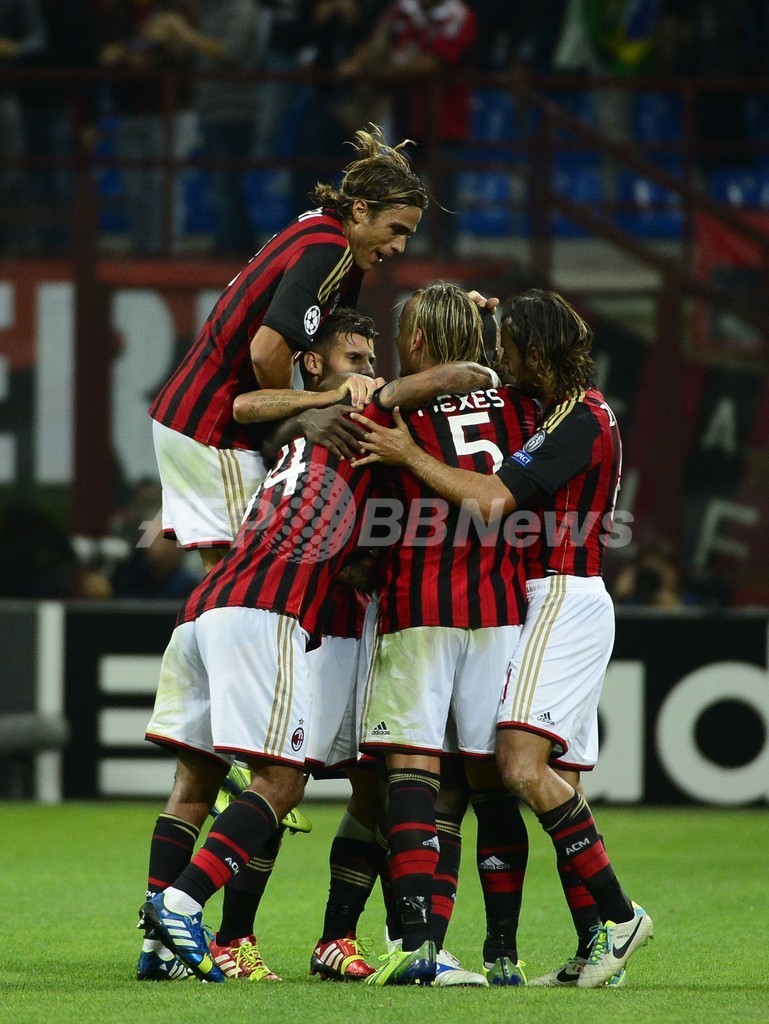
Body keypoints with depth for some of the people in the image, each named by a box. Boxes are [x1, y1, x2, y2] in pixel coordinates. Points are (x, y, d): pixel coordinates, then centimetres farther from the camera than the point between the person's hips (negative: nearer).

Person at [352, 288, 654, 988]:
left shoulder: (578, 421, -14)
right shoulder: (577, 413, 19)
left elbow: (492, 500, -25)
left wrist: (409, 456, -18)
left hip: (564, 599, -11)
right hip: (568, 604, 11)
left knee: (522, 766, -21)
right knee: (556, 784, 7)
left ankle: (619, 915, -19)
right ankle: (598, 948, 4)